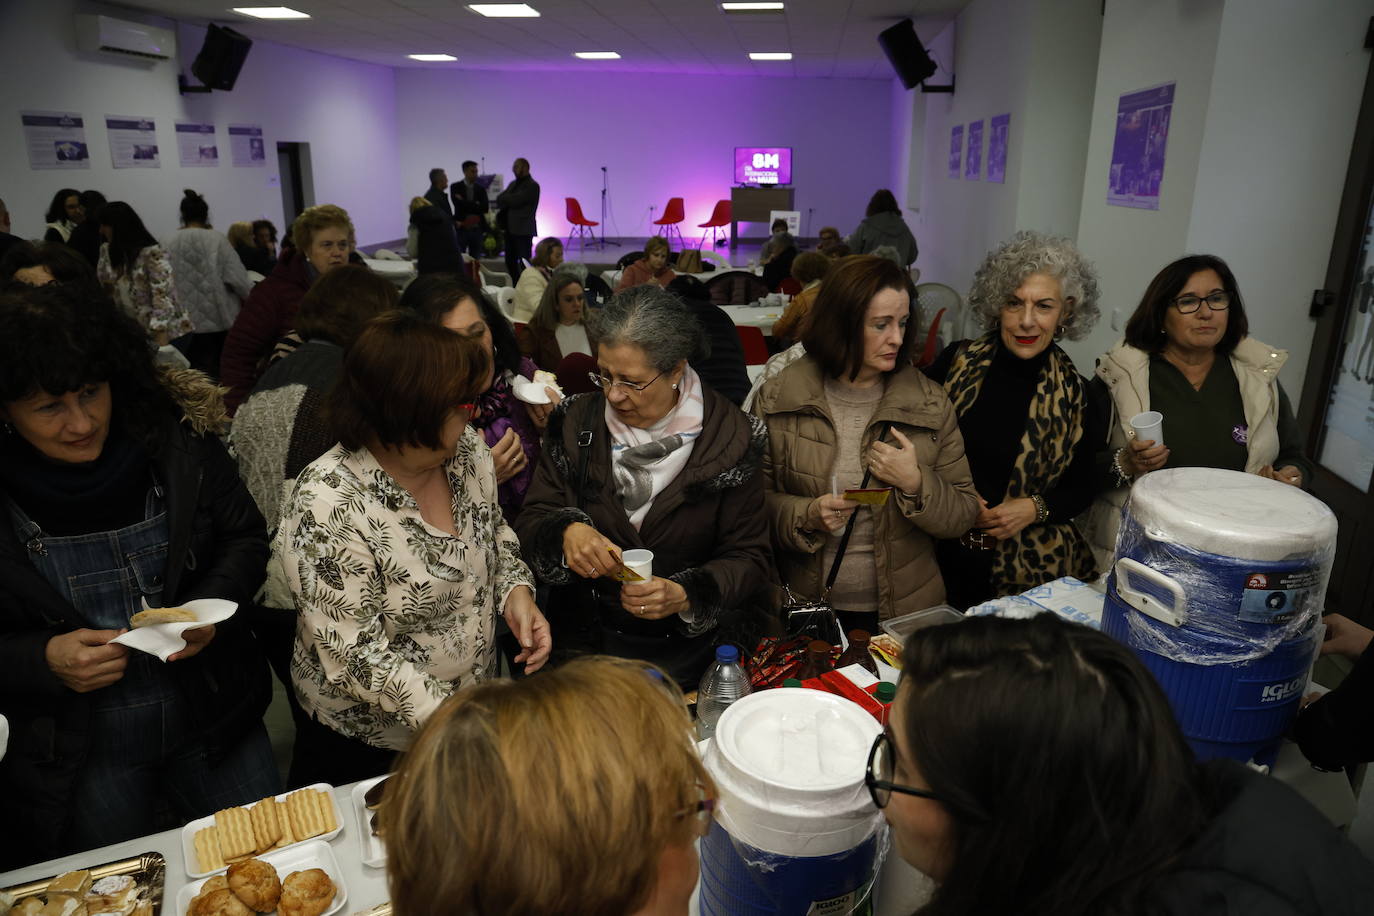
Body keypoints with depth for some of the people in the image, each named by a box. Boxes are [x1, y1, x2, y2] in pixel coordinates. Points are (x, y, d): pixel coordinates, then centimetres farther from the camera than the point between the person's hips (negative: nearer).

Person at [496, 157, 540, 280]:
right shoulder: (513, 184, 18)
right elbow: (499, 199, 11)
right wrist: (508, 200, -8)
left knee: (524, 263, -10)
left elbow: (515, 200, -17)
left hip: (523, 229, -8)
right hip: (510, 228, 8)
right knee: (510, 261, 11)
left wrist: (504, 198, 1)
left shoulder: (532, 186, -8)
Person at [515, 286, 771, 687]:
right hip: (583, 636, 2)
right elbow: (531, 522, 2)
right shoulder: (576, 422, 1)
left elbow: (749, 557, -3)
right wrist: (567, 532, -21)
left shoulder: (729, 436, -6)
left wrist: (684, 596, -20)